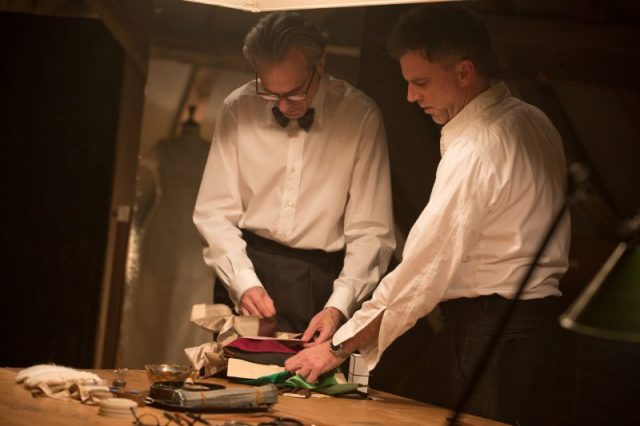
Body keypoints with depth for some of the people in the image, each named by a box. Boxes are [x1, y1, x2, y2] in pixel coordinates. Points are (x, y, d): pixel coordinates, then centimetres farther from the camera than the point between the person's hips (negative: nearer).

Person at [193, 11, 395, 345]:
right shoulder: (237, 110, -4)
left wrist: (339, 306, -20)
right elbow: (215, 213, -1)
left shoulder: (360, 116, -9)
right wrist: (244, 282, -15)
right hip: (248, 266, 1)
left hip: (323, 282, -1)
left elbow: (371, 230, -9)